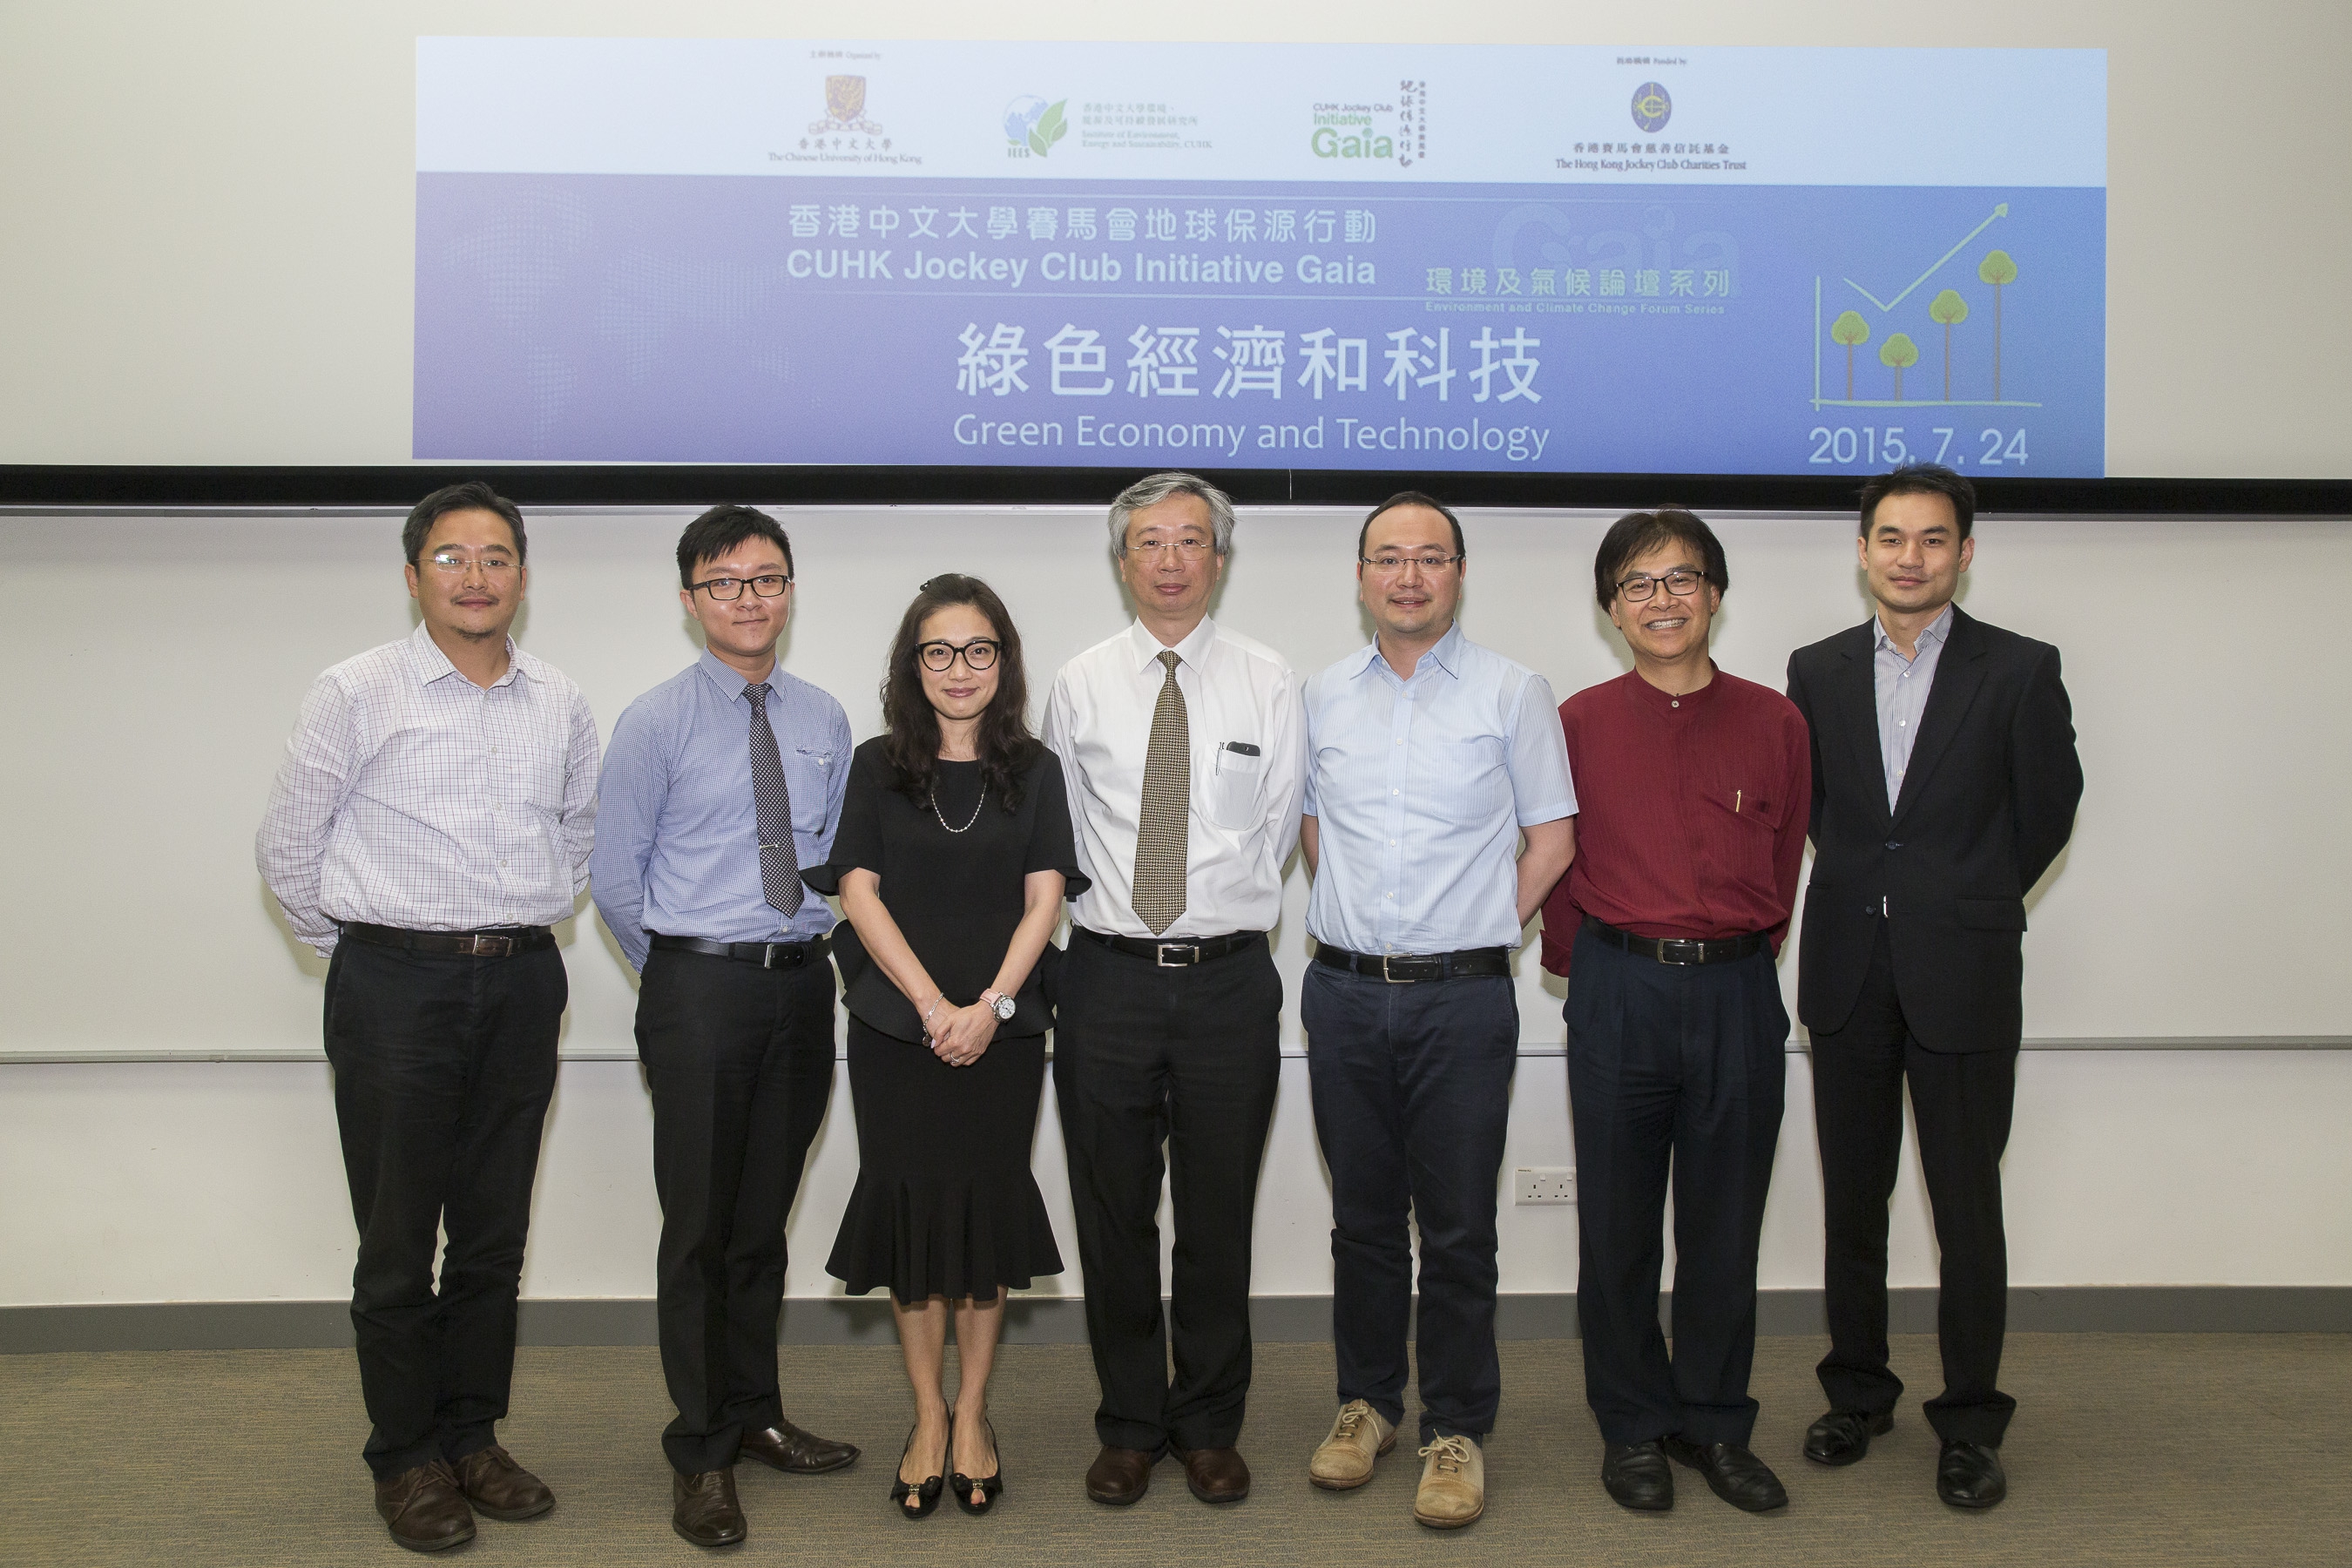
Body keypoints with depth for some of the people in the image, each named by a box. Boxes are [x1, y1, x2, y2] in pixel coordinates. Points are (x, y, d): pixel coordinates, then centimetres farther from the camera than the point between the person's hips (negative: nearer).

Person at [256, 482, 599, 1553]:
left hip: (521, 984, 4)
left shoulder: (561, 708, 6)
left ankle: (472, 1437, 24)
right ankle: (406, 1458, 15)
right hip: (396, 987, -4)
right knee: (398, 1240, 3)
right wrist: (360, 949, 4)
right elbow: (288, 844, 0)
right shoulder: (356, 694, -5)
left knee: (495, 1233, 11)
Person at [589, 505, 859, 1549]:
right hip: (699, 993, -4)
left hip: (802, 986, 4)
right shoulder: (657, 723, -5)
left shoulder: (824, 721, 7)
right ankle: (700, 1453, 13)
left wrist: (809, 952, 9)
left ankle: (754, 1415, 29)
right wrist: (680, 975, 4)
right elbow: (615, 876, -1)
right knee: (698, 1224, 2)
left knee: (764, 1219, 15)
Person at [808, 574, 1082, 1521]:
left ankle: (971, 1413, 18)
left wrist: (991, 1004, -12)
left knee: (986, 1207, 4)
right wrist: (934, 1005, -12)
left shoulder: (1034, 770, 5)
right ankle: (928, 1416, 17)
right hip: (896, 1028, 0)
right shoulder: (877, 766, 4)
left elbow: (1044, 900, 1)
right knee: (910, 1205, 3)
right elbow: (858, 892, -2)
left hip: (1002, 1030, 0)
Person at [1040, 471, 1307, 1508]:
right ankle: (1130, 1426, 24)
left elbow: (1275, 831, 5)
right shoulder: (1080, 685, 3)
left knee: (1219, 1221, 8)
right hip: (1107, 976, 1)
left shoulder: (1268, 684, 2)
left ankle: (1210, 1427, 25)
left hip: (1227, 981, 0)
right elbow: (1060, 832, 9)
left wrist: (1218, 914, 3)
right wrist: (1114, 907, 5)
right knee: (1114, 1218, 9)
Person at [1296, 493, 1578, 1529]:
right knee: (1362, 1218, 13)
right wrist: (1352, 918, 9)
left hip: (1461, 997, -3)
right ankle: (1366, 1403, 27)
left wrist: (1479, 931, -1)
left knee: (1458, 1230, 2)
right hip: (1344, 990, 3)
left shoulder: (1512, 693, -1)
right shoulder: (1323, 698, 8)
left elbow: (1552, 837, 2)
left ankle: (1456, 1431, 14)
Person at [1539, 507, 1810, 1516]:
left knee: (1725, 1227, 10)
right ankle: (1632, 1426, 24)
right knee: (1617, 1225, 8)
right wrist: (1585, 967, 6)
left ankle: (1716, 1423, 26)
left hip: (1737, 992, 1)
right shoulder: (1579, 725, -1)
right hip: (1619, 990, -1)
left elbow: (1785, 866, 10)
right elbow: (1556, 865, 5)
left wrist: (1737, 963, 9)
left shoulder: (1774, 724, 3)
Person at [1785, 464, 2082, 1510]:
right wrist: (1869, 894, 8)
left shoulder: (2019, 671, -3)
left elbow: (2047, 812, 3)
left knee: (1967, 1209, 2)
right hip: (1847, 975, 3)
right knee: (1852, 1201, 12)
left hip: (1962, 978, -3)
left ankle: (1970, 1424, 16)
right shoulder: (1818, 671, 6)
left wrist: (1967, 904, 8)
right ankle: (1857, 1394, 27)